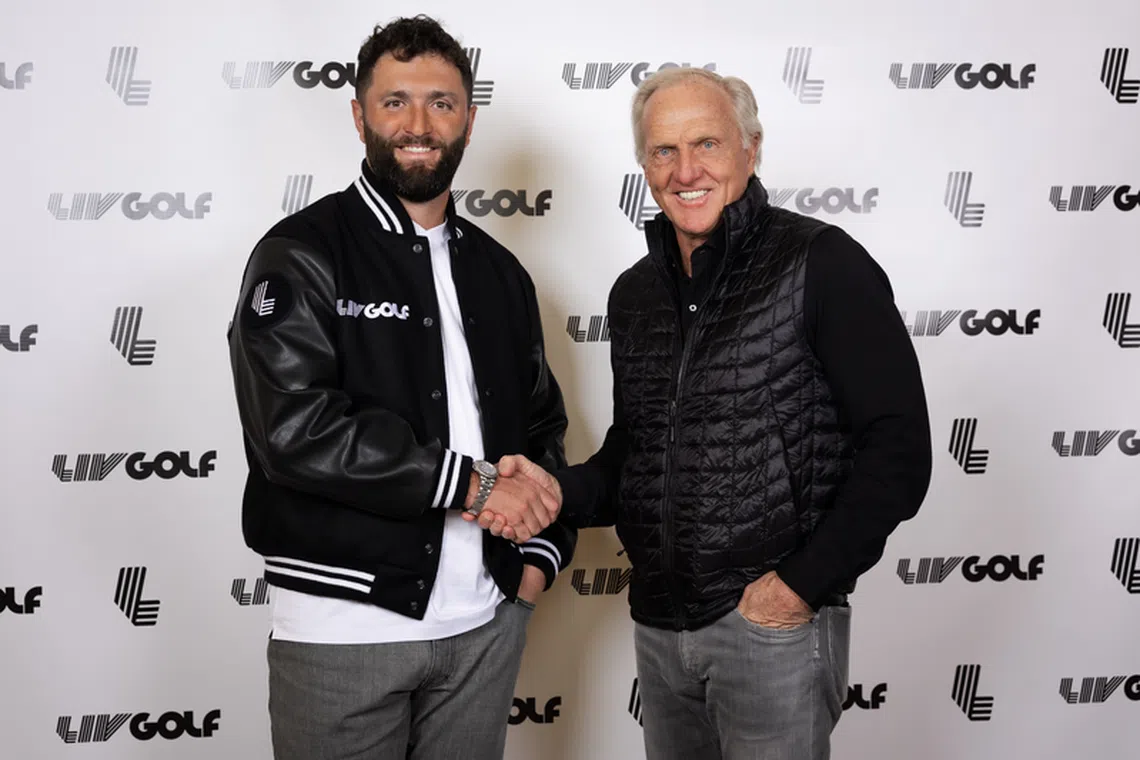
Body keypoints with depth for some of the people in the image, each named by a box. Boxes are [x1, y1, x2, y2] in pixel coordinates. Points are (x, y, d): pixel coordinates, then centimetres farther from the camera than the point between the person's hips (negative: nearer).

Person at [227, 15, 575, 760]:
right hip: (345, 624, -5)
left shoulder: (499, 272, 11)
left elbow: (541, 421, 17)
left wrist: (542, 553, 4)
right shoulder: (301, 257, -7)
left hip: (487, 620, 5)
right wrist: (469, 483, -18)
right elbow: (296, 428, -19)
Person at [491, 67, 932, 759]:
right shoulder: (635, 294, 9)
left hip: (775, 623, -6)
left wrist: (802, 583, -15)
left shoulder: (822, 266, -10)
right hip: (658, 625, 6)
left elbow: (897, 450, -13)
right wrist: (562, 491, -4)